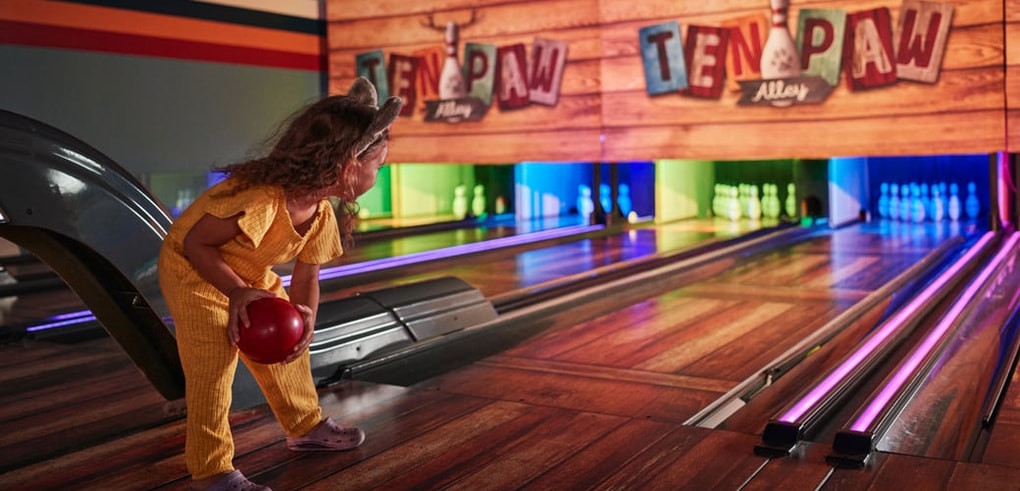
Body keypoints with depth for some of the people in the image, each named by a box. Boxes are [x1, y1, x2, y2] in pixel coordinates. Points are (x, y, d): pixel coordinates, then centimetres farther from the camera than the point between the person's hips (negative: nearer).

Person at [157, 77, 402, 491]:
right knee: (213, 366, -15)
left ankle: (306, 426, 31)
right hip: (192, 272, -8)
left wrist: (306, 317, -23)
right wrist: (237, 292, -42)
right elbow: (195, 244, -32)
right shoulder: (260, 198, -40)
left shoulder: (323, 213, -11)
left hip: (251, 276, 8)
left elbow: (307, 275, -4)